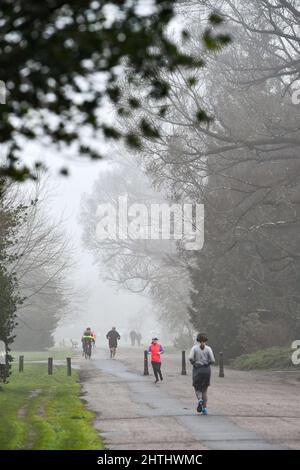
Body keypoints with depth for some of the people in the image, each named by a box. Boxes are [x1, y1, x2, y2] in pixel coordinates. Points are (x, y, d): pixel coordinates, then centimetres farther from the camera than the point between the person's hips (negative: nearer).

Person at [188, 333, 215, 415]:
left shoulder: (194, 348, -4)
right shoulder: (208, 348, -2)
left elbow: (191, 358, -15)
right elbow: (212, 360, -8)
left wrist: (194, 363, 3)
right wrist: (206, 363, 11)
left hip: (197, 369, -1)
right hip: (207, 369, 1)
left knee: (197, 388, 12)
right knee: (204, 390, 12)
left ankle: (199, 399, -20)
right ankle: (204, 408, 6)